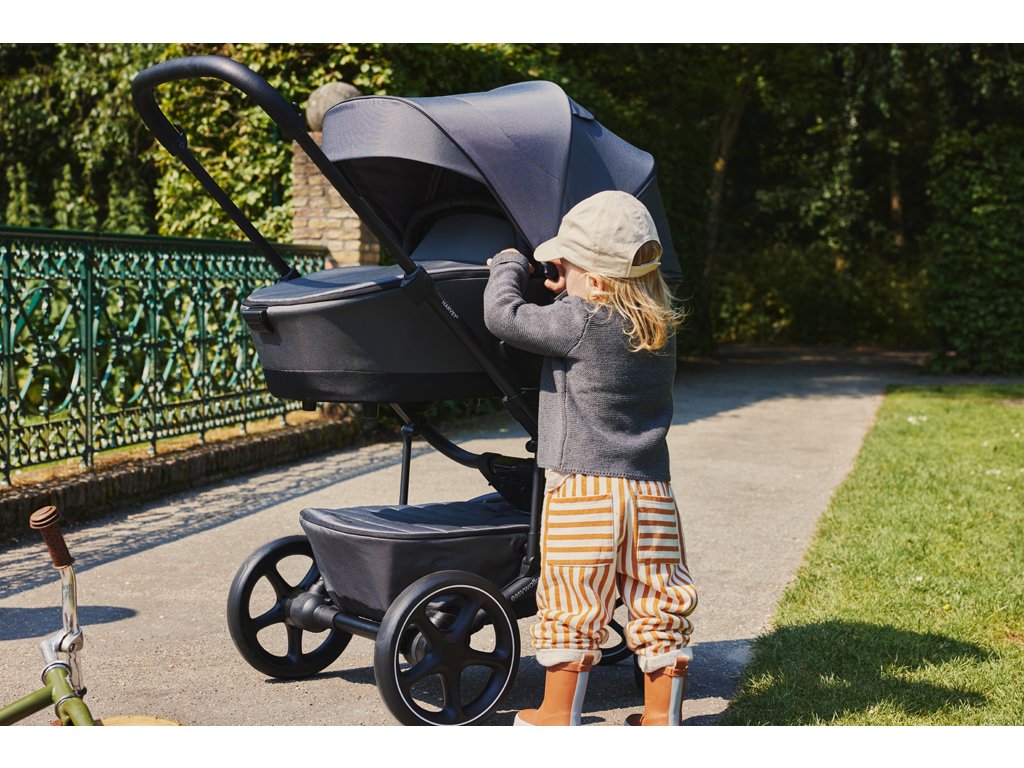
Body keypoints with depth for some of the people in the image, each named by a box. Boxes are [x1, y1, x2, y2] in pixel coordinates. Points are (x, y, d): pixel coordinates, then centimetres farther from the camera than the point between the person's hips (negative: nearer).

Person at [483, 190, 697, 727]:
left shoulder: (579, 323, -14)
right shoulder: (662, 327, 8)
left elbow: (503, 315, -12)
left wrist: (509, 265, 4)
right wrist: (571, 296, 17)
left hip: (583, 488, -6)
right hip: (650, 489, 6)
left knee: (570, 607, 5)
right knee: (659, 604, 11)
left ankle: (558, 717, 17)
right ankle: (662, 718, 20)